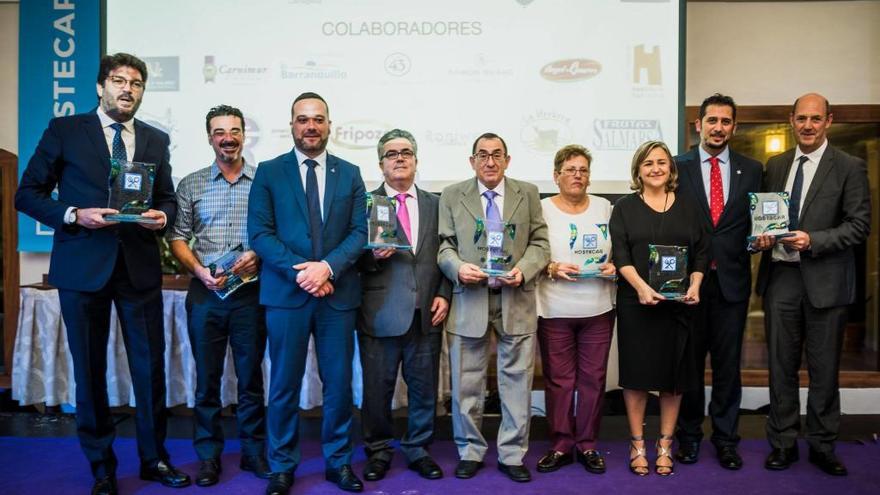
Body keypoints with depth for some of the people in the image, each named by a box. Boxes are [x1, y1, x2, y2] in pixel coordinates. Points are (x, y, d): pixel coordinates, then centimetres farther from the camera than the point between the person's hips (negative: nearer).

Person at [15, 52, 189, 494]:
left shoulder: (156, 140, 11)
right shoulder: (64, 131, 2)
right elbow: (27, 194, 2)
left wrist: (162, 216, -7)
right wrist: (74, 215, -15)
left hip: (139, 268, 2)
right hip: (83, 268, -2)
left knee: (150, 367, 5)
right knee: (90, 371, 8)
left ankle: (154, 458, 22)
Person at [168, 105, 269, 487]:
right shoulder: (190, 185, 7)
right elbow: (178, 237, 6)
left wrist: (259, 256, -15)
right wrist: (199, 270, -10)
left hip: (251, 291, -1)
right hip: (205, 293, 1)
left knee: (251, 376, 9)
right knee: (206, 377, 9)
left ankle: (253, 451, 23)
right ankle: (208, 455, 23)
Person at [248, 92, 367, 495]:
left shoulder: (350, 173, 9)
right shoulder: (269, 172, 4)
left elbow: (360, 232, 2)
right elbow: (259, 233, -3)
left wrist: (327, 266, -14)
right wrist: (300, 272, -15)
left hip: (338, 293, 2)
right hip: (285, 293, -1)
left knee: (339, 382, 8)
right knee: (285, 384, 7)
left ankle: (338, 461, 24)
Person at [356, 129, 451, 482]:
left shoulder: (435, 204, 10)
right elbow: (356, 258, -1)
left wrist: (444, 294, -1)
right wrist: (373, 255, -21)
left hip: (426, 314, 3)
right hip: (381, 314, -2)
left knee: (424, 389, 11)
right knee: (377, 389, 8)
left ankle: (418, 450, 30)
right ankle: (378, 451, 28)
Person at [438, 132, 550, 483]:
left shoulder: (528, 194, 8)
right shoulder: (452, 196, 6)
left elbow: (539, 243, 5)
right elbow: (444, 245, 4)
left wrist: (523, 270, -13)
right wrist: (458, 268, -16)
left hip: (516, 300, 1)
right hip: (469, 300, 0)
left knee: (517, 380, 7)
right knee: (466, 383, 8)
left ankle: (512, 455, 22)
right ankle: (470, 452, 25)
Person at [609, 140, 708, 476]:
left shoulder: (686, 207, 11)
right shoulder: (625, 208, 4)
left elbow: (701, 252, 8)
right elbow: (620, 255, -5)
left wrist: (695, 285, -8)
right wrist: (641, 287, -20)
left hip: (678, 304, 2)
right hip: (636, 303, -2)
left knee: (673, 375, 7)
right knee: (637, 373, 2)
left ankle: (665, 445, 20)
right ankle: (637, 445, 15)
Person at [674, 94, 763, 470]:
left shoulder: (752, 170, 8)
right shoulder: (678, 167, 3)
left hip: (732, 279, 2)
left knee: (728, 362, 8)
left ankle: (725, 439, 22)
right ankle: (689, 436, 23)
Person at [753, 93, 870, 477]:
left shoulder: (850, 167, -2)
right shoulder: (775, 165, 10)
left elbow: (859, 225, -6)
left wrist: (813, 241, -18)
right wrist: (762, 237, -5)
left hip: (825, 281, -3)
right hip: (780, 277, 3)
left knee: (824, 370, 8)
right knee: (781, 366, 10)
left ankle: (822, 446, 24)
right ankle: (783, 443, 23)